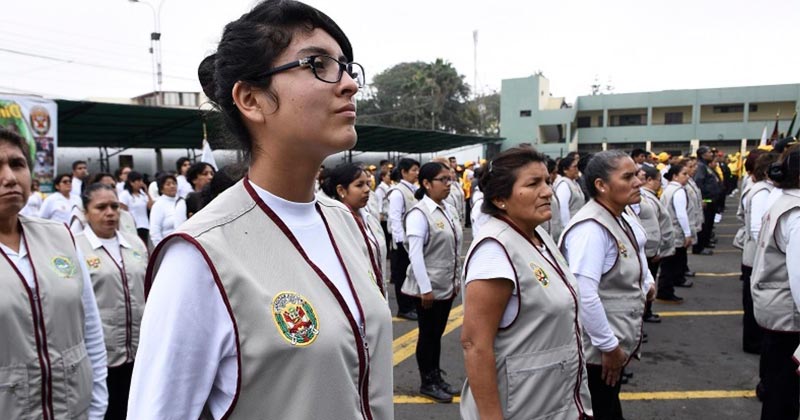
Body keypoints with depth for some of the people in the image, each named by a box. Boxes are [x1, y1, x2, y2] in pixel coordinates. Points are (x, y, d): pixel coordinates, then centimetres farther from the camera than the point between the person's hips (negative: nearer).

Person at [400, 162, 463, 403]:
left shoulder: (449, 210, 6)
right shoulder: (419, 214, -16)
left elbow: (455, 249, 12)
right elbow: (415, 254, -19)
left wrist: (457, 280, 12)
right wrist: (425, 289, -18)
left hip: (447, 286, 7)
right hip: (429, 287, -7)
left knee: (438, 333, 17)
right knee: (428, 335, 7)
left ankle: (436, 378, 30)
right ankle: (427, 383, 22)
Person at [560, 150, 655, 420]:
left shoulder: (621, 217, 3)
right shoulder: (591, 228, -29)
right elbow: (584, 295, -35)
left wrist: (647, 282, 11)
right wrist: (608, 345, -26)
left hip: (617, 341, 9)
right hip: (599, 349, -9)